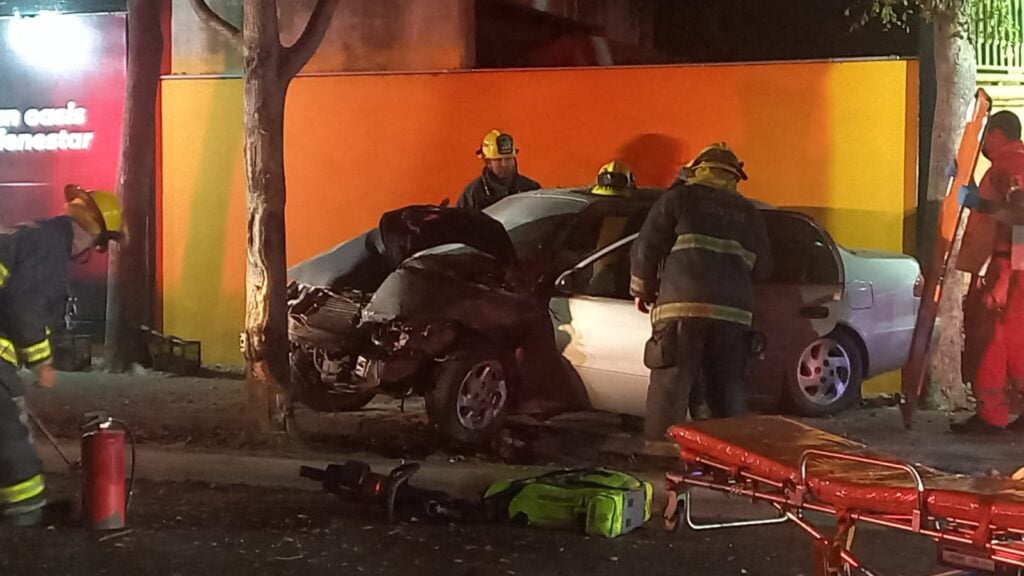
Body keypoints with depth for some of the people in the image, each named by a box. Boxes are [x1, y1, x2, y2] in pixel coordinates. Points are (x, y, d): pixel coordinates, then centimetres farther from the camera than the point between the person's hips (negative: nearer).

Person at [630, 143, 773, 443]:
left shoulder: (680, 198, 9)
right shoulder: (749, 213, 22)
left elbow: (646, 248, 4)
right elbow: (762, 267, 23)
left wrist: (641, 289, 18)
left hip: (683, 307, -4)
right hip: (734, 312, 4)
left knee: (669, 388, -4)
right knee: (729, 389, 12)